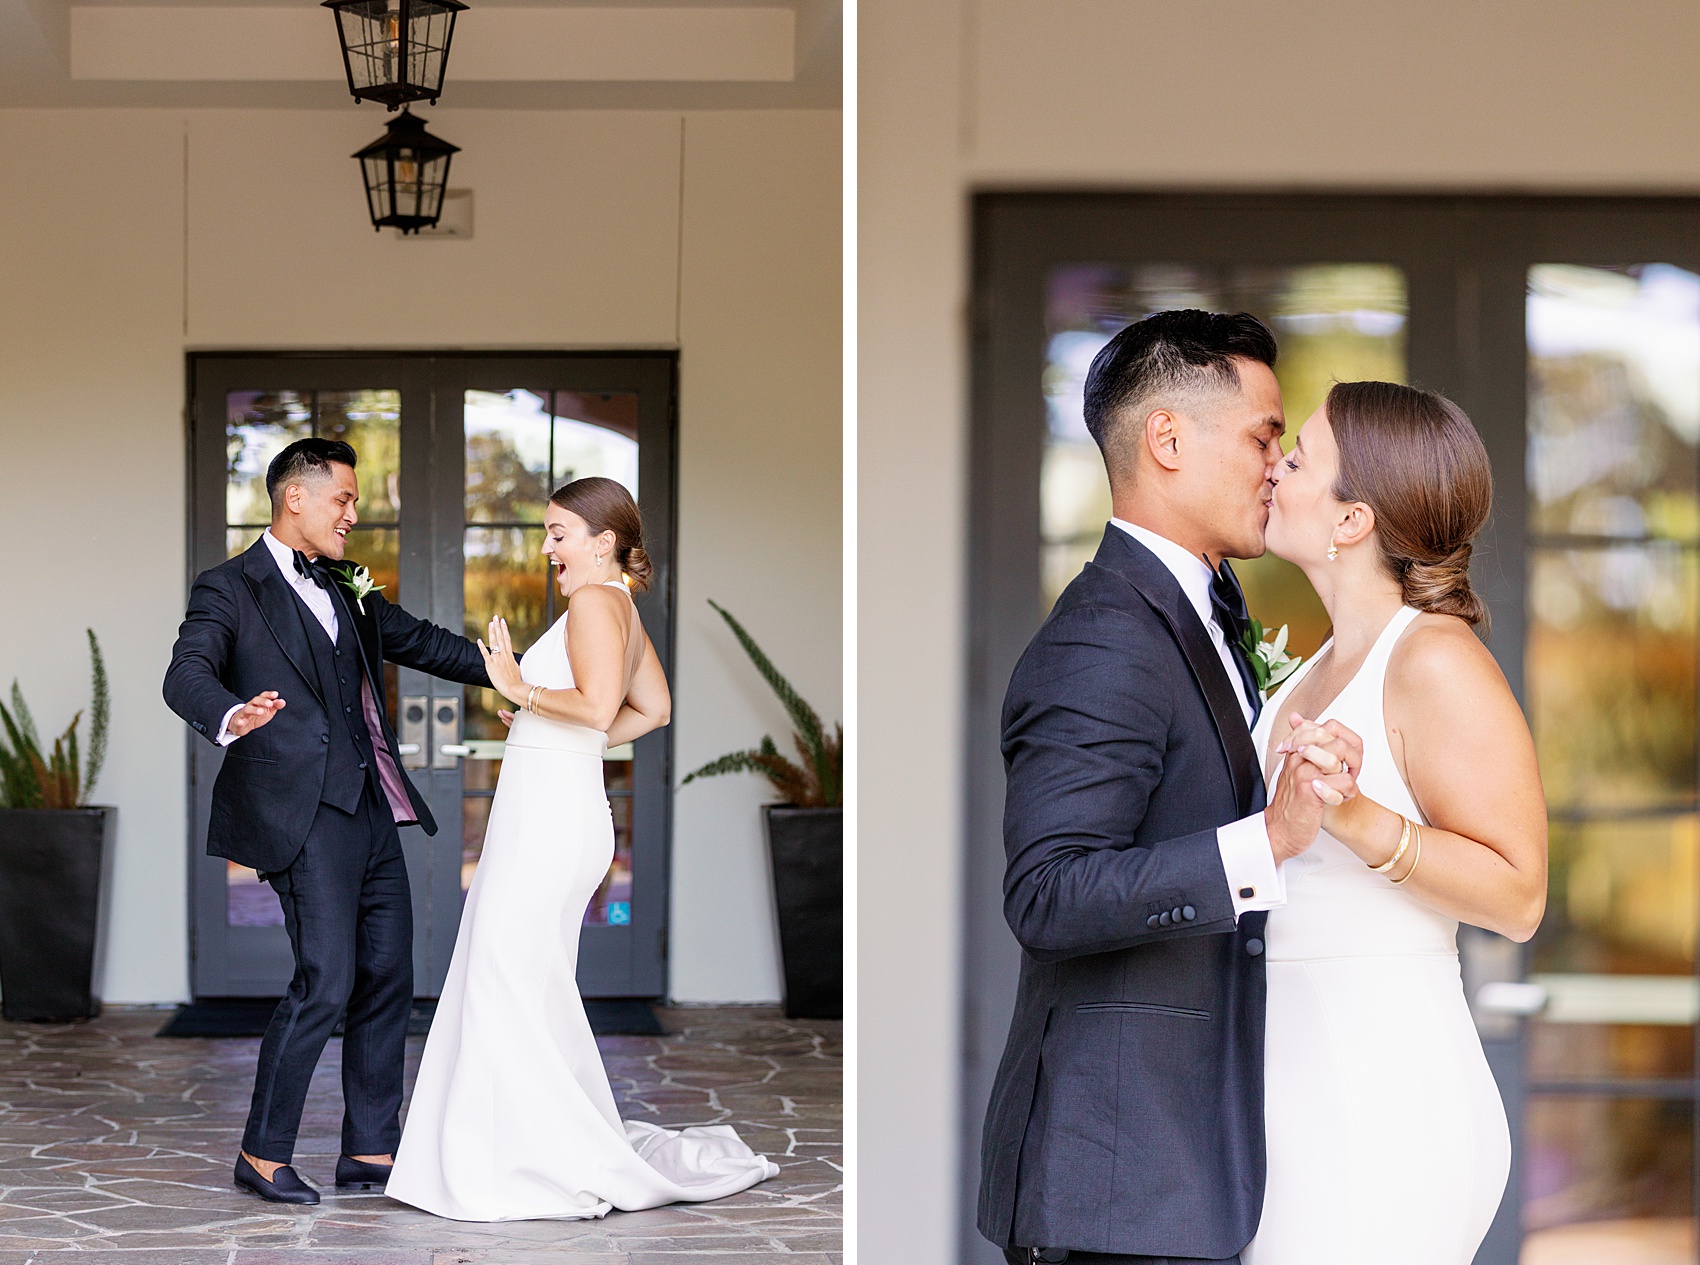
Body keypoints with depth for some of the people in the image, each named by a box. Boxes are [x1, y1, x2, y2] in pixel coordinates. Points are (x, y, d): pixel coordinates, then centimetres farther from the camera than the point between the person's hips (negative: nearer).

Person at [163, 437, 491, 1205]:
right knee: (325, 983, -13)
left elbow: (419, 642, 31)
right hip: (303, 816, -8)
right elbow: (186, 675, -19)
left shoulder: (345, 593, 20)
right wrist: (231, 718, -42)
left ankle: (370, 1152, 16)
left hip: (371, 812, 8)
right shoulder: (231, 590, -4)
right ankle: (263, 1155, 0)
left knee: (389, 978, 7)